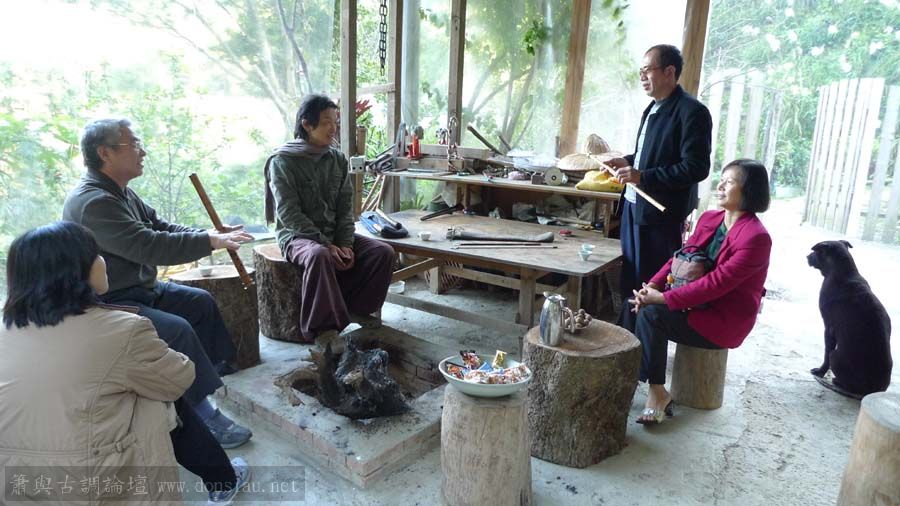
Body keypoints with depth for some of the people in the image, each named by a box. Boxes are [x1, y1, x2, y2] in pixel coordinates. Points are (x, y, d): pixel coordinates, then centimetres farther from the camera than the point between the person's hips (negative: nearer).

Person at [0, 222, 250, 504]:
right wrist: (156, 354, 15)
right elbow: (179, 378, -5)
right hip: (89, 480, -6)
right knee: (170, 401, 15)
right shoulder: (120, 330, -21)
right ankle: (224, 482, 32)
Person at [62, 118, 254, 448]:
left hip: (138, 287, 11)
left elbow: (160, 226, 10)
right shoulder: (92, 202, -25)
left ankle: (213, 371, 22)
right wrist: (211, 242, -24)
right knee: (177, 329, -26)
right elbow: (150, 246, -30)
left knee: (201, 302, 12)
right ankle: (203, 415, -17)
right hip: (107, 303, -11)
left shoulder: (120, 192, 9)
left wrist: (210, 236, -5)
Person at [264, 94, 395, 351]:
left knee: (383, 252, -16)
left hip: (334, 234, 6)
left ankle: (353, 311, -10)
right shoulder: (283, 161, -7)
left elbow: (345, 206, 6)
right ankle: (323, 330, -27)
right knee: (319, 256, -39)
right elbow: (288, 213, -15)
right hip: (297, 235, -5)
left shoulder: (338, 159, 9)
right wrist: (325, 244, -23)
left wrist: (345, 243, -10)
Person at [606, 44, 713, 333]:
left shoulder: (691, 112, -13)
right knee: (629, 280, 16)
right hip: (634, 206, 9)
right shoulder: (653, 109, 15)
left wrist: (642, 176, -22)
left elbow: (696, 168, -19)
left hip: (661, 214, -9)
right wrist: (628, 162, 10)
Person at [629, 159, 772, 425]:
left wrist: (663, 298, -27)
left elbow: (716, 283, -26)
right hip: (699, 304, 8)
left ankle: (657, 392, -8)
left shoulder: (755, 238, -20)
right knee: (645, 304, -15)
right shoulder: (709, 219, 5)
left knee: (652, 314, -23)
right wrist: (653, 286, -12)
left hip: (726, 321, -8)